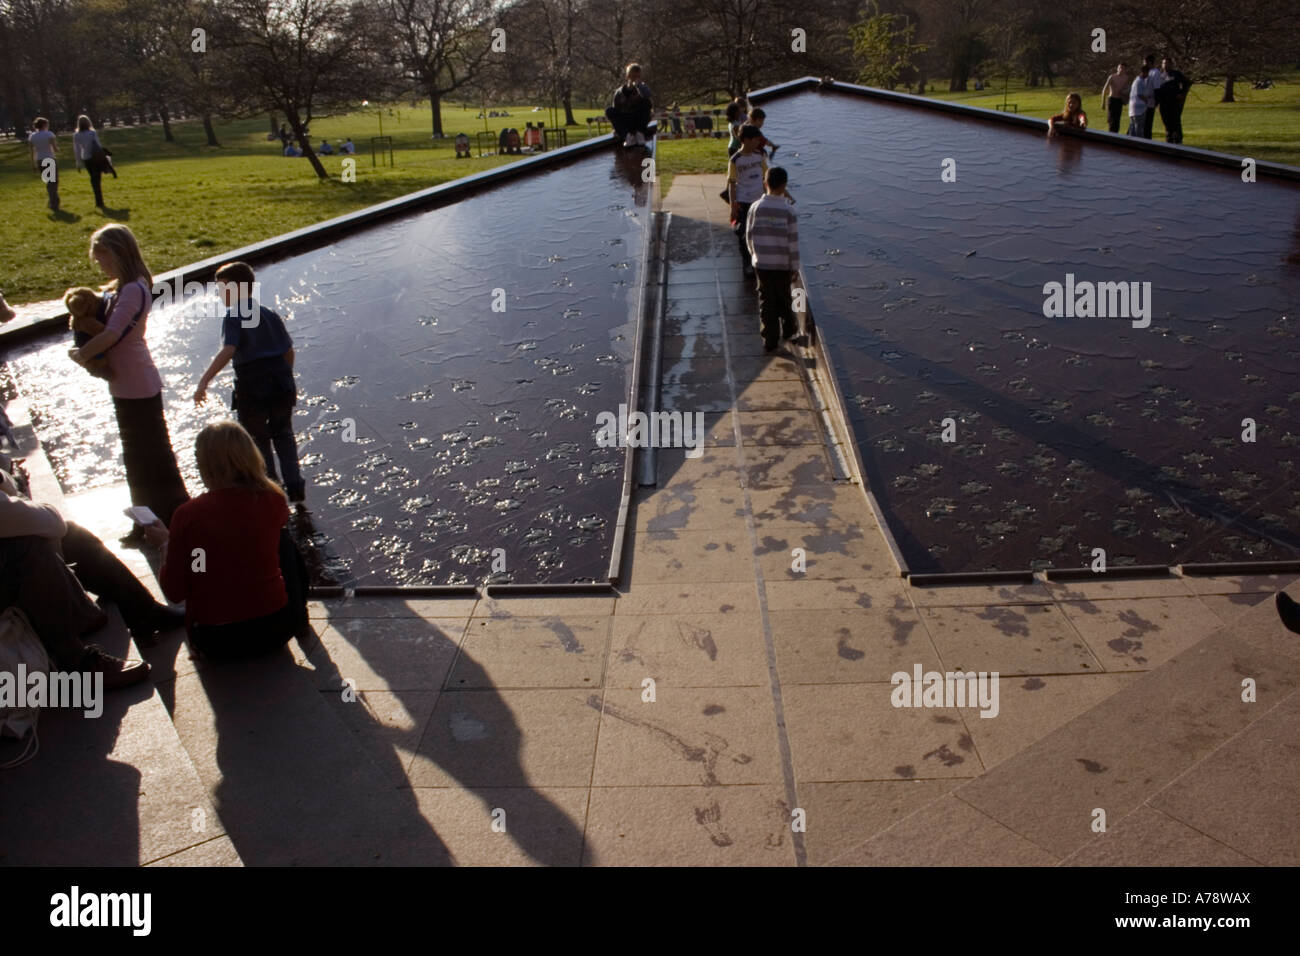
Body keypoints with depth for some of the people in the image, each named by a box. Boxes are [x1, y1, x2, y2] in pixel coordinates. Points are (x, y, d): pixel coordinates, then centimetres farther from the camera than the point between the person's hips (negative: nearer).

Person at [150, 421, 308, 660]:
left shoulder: (188, 515, -14)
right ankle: (298, 614, 30)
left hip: (216, 643, -1)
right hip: (276, 630, 1)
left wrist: (165, 544, 10)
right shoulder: (273, 500, -8)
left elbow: (174, 593, -4)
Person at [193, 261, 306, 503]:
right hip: (280, 383, 5)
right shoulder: (270, 315, 9)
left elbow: (227, 351, -25)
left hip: (252, 388, -5)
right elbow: (289, 351, 10)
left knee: (258, 440, 12)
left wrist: (204, 382, -30)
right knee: (283, 435, 21)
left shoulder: (234, 318, -9)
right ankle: (295, 486, 19)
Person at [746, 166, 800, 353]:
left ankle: (770, 340, 10)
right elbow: (793, 242, -11)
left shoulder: (755, 208, -7)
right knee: (783, 299, 17)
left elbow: (749, 236, 2)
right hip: (782, 264, -1)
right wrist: (795, 268, -1)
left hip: (761, 263, 2)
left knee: (766, 302, 9)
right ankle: (788, 329, 37)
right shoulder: (788, 210, -14)